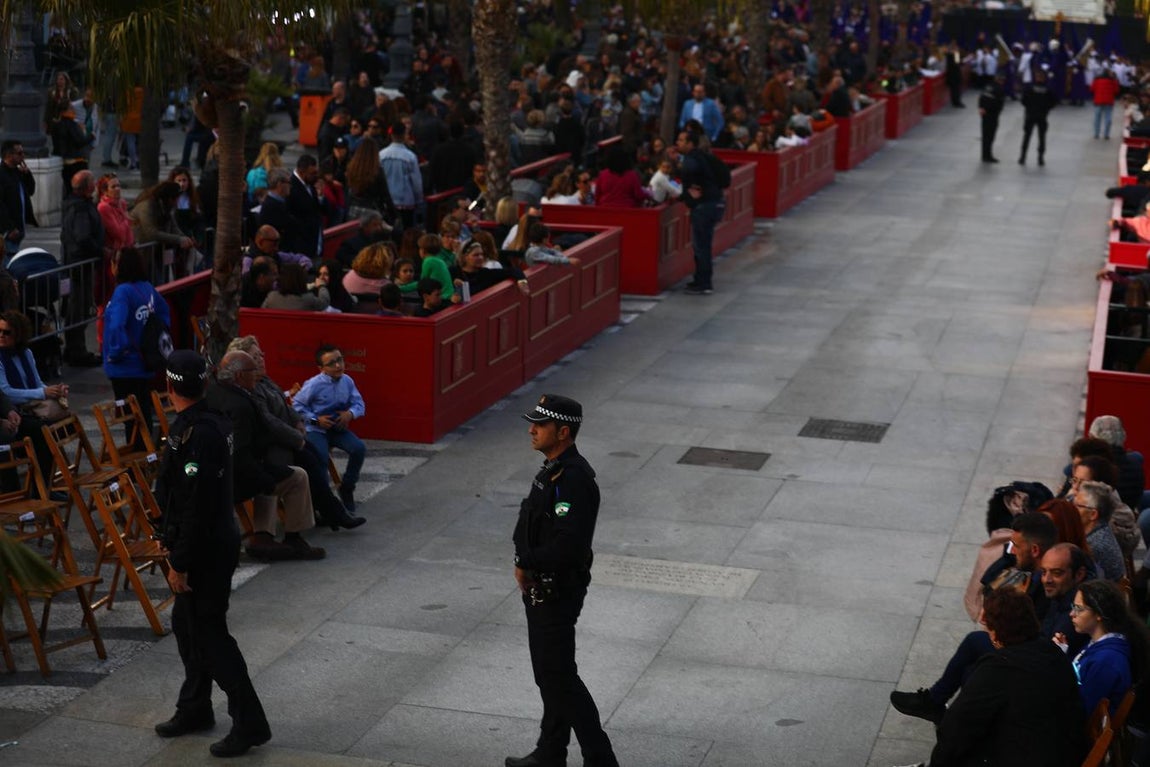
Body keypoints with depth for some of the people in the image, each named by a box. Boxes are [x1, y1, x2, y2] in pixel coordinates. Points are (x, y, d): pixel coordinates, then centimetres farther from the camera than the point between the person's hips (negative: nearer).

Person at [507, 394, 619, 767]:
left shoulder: (574, 479, -24)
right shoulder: (552, 468, 7)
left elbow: (567, 546, -31)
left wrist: (525, 563, -17)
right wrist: (526, 564, 4)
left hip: (557, 592, -10)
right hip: (541, 589, 10)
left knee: (558, 675, -3)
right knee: (548, 673, 18)